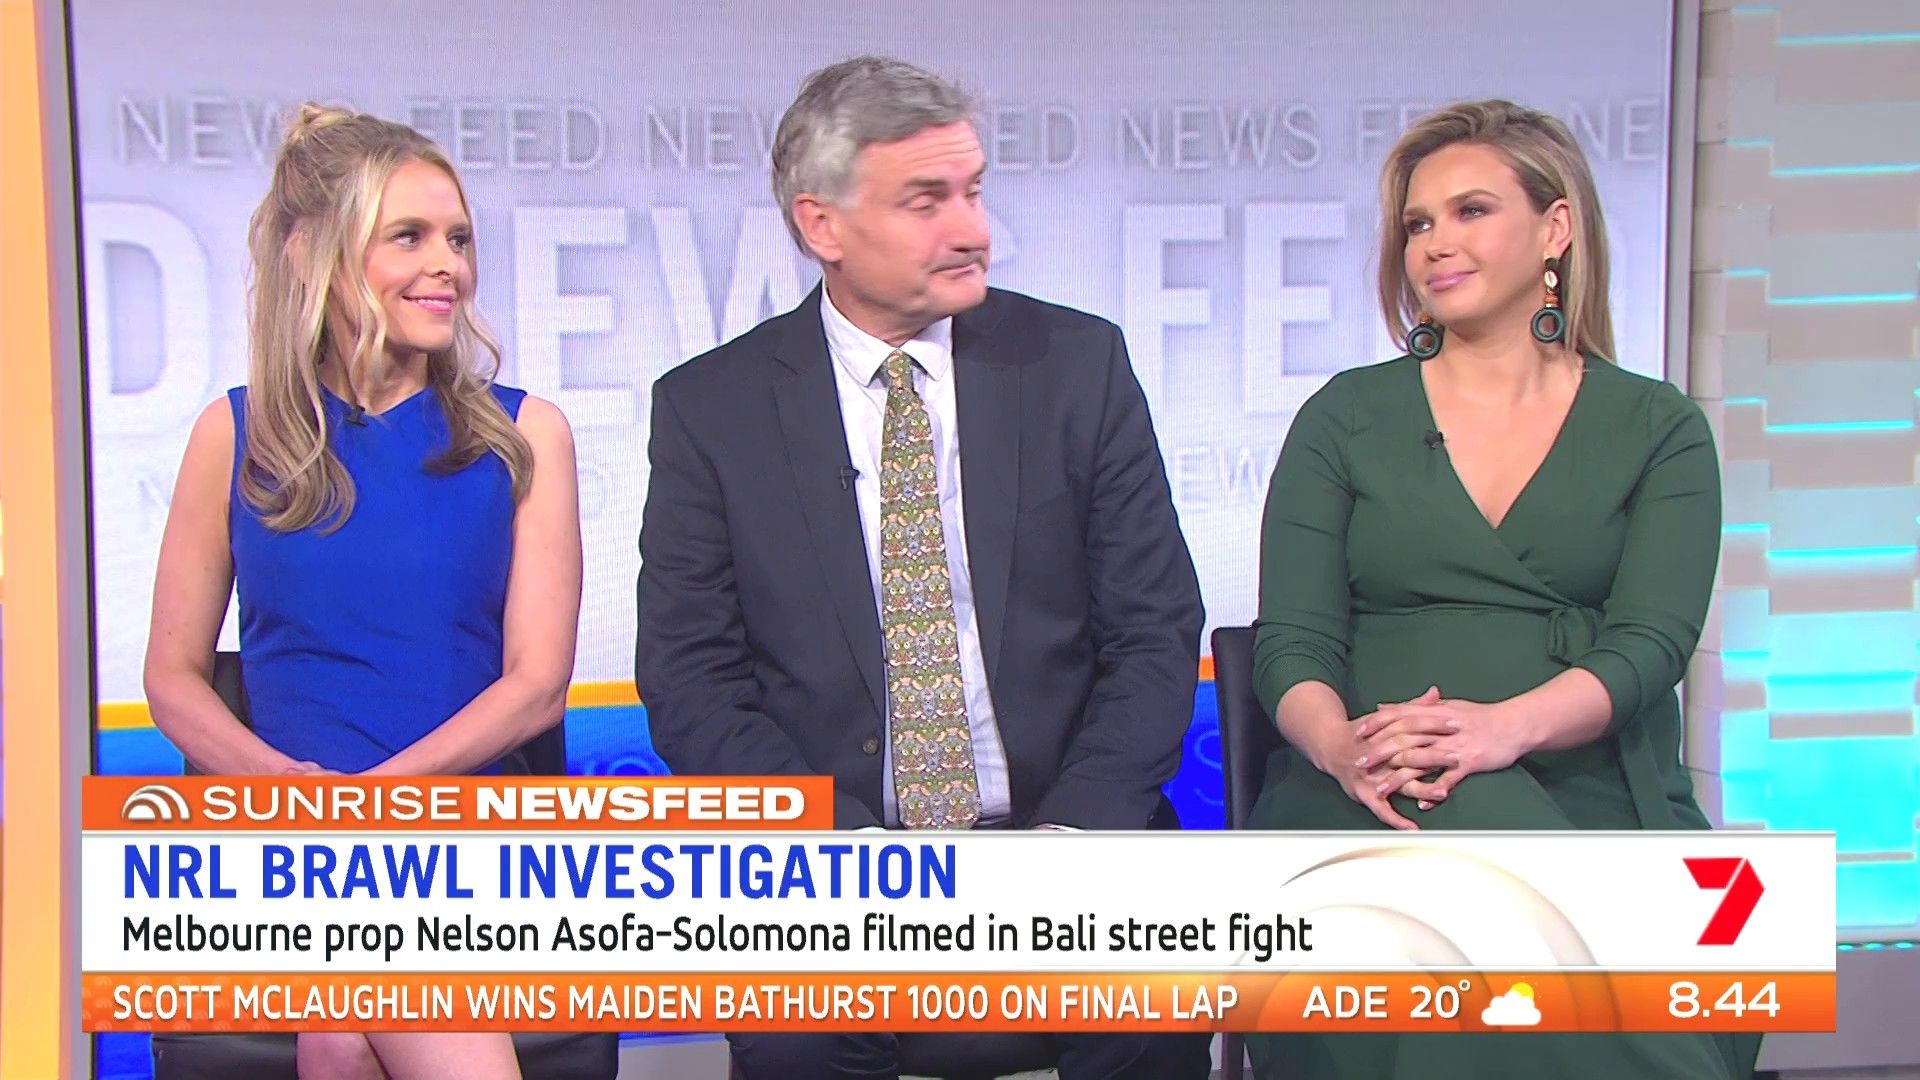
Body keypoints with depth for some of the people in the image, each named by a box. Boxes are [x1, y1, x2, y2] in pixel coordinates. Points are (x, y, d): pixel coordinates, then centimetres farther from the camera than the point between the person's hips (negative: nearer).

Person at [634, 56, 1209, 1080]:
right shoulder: (708, 406, 1)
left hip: (1061, 828, 1)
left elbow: (1156, 630, 2)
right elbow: (689, 678, -2)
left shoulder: (1075, 362, 3)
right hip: (828, 855, 0)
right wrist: (846, 846, -15)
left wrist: (1073, 830, -13)